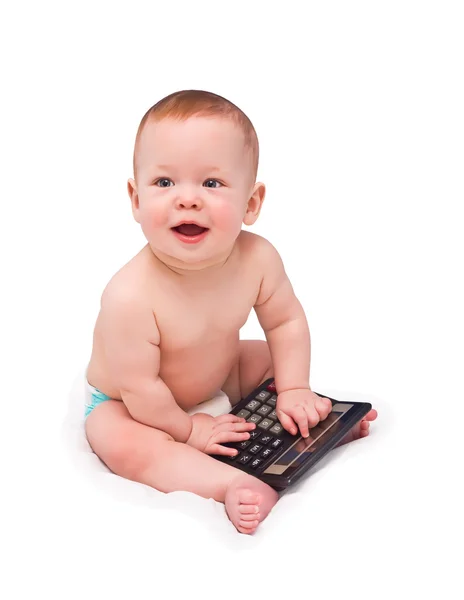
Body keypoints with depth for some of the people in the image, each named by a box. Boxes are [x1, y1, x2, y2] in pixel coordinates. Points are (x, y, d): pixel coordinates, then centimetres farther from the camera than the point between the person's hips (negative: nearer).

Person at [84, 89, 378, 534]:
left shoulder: (258, 258, -24)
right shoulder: (130, 297, -40)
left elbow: (286, 321, -6)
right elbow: (139, 387, -28)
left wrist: (293, 391, -9)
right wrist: (188, 428, -16)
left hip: (218, 378, 6)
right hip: (129, 405, -5)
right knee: (119, 442, -32)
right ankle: (234, 484, -31)